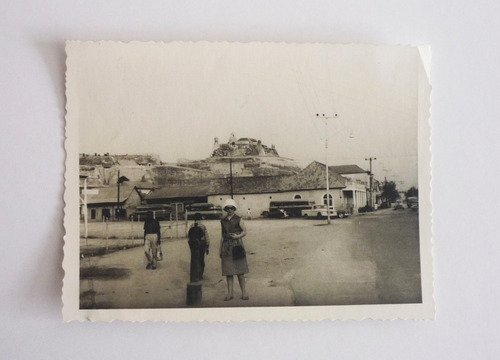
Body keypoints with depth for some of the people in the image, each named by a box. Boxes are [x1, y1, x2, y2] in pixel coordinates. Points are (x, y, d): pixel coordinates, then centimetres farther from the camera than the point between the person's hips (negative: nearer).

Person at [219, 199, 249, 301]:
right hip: (226, 246, 3)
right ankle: (229, 293, 5)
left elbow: (245, 231, 3)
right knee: (228, 271, 1)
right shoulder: (223, 221, 13)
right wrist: (220, 249, 14)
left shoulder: (238, 219, 3)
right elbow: (222, 236, 16)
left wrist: (238, 236, -16)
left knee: (239, 270, -4)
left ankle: (243, 292, 2)